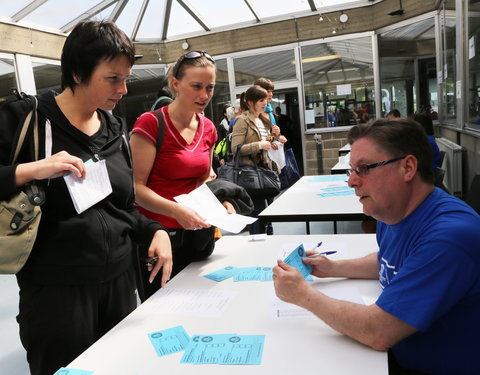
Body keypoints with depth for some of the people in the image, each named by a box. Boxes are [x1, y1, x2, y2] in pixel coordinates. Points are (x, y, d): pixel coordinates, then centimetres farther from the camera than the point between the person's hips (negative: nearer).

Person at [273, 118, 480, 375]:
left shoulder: (448, 235, -31)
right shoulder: (391, 214, -3)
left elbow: (378, 333, -31)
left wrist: (303, 294, -20)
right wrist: (334, 268, 4)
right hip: (398, 354, 7)